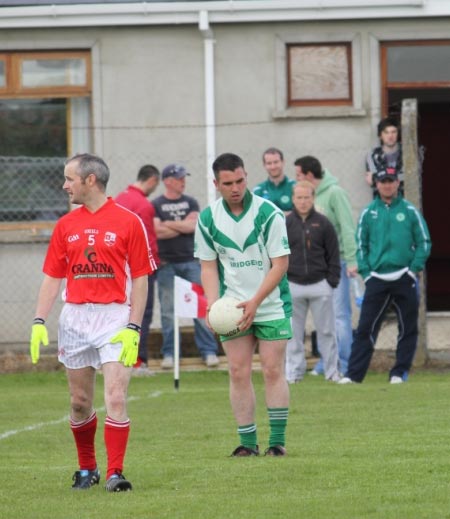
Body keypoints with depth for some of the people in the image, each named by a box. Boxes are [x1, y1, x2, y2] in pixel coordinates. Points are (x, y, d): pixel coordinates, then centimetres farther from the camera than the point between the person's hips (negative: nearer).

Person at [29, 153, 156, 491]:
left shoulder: (128, 222, -3)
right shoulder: (66, 225, 9)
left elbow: (140, 279, -3)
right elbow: (52, 277, 11)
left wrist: (133, 328, -10)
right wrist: (39, 322, 0)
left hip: (115, 318, -4)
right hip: (74, 319, 4)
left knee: (116, 397, -13)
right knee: (80, 401, 9)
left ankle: (115, 474, -11)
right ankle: (87, 469, 25)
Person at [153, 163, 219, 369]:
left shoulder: (191, 203, 12)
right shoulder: (156, 205, 3)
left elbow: (193, 226, -4)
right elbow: (157, 232, -11)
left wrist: (168, 224, -4)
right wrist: (183, 225, -3)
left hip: (190, 261, 2)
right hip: (167, 263, -2)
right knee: (168, 311, 1)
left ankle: (209, 351, 2)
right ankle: (169, 353, 8)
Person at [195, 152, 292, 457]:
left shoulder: (268, 213, -12)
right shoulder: (208, 218, -1)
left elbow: (280, 264, -11)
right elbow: (208, 266, 5)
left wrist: (255, 302, -18)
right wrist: (212, 304, -9)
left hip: (271, 305, -3)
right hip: (232, 307, 3)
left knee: (273, 371, -5)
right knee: (239, 373, 0)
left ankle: (278, 440, 1)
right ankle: (248, 442, 6)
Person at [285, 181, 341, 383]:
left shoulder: (323, 224, 3)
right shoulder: (285, 224, 3)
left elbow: (333, 255, 6)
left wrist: (332, 281, -1)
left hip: (320, 285, 0)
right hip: (293, 286, 0)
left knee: (327, 330, 3)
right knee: (294, 332, 3)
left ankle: (332, 370, 10)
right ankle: (294, 371, 9)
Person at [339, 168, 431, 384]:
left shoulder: (409, 211, 4)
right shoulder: (368, 213, 8)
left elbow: (424, 242, 5)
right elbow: (360, 245, 10)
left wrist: (414, 269, -5)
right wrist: (365, 272, 0)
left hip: (404, 279, 0)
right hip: (376, 279, 0)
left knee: (408, 329, 3)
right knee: (366, 328, -5)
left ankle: (400, 372, 12)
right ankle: (354, 373, -6)